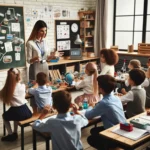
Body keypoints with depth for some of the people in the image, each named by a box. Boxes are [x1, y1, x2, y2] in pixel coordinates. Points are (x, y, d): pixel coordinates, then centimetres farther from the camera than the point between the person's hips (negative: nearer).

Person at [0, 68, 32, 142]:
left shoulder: (7, 89, -9)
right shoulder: (22, 86, -1)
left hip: (17, 113, -3)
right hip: (26, 111, 3)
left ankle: (11, 135, 26)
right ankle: (15, 133, 36)